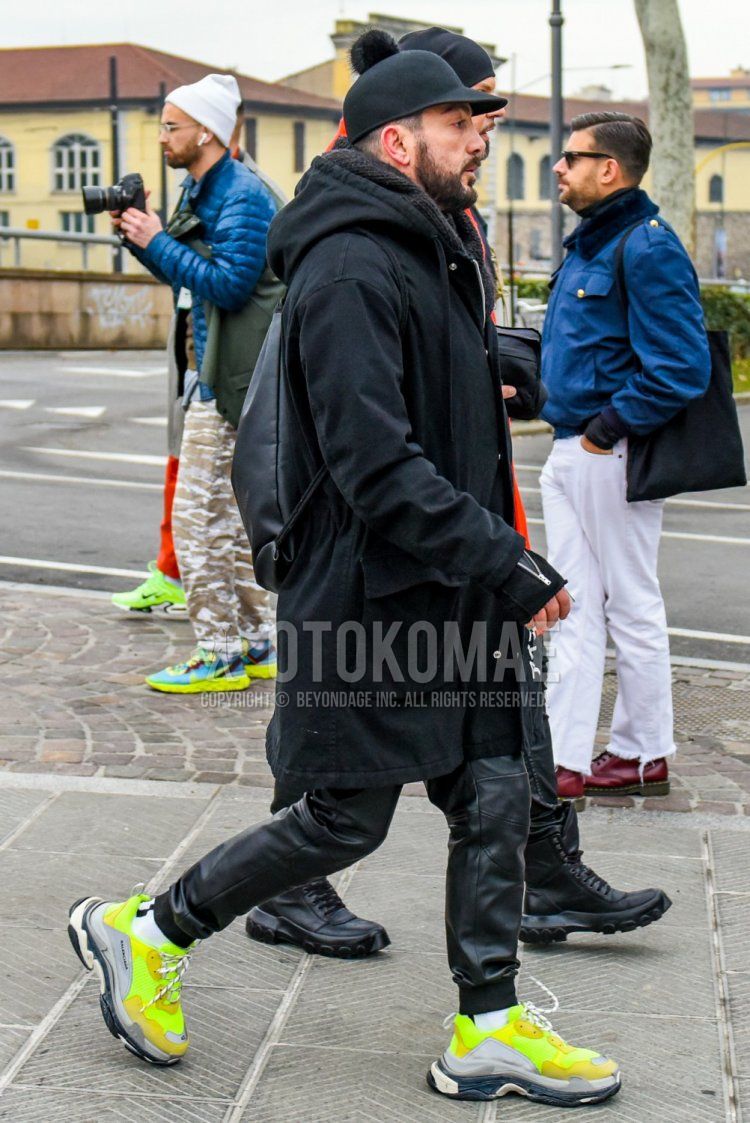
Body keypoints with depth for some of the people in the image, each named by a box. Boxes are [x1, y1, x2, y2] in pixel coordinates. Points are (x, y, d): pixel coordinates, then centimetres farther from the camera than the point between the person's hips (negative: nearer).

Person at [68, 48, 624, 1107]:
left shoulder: (433, 255, 15)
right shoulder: (351, 271, -19)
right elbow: (379, 472, -27)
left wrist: (500, 549, 16)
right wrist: (509, 568, -25)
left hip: (452, 599, 9)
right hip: (372, 601, -9)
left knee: (495, 798, 9)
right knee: (346, 818, 2)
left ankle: (491, 1030, 19)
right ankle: (146, 934, 21)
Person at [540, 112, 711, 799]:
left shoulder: (647, 247, -15)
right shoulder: (587, 244, 14)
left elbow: (681, 369, -21)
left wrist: (606, 430, -17)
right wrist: (568, 431, 11)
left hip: (611, 457, -9)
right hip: (569, 453, 9)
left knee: (632, 606, 4)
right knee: (573, 608, 9)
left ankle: (645, 756, 17)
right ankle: (565, 758, 15)